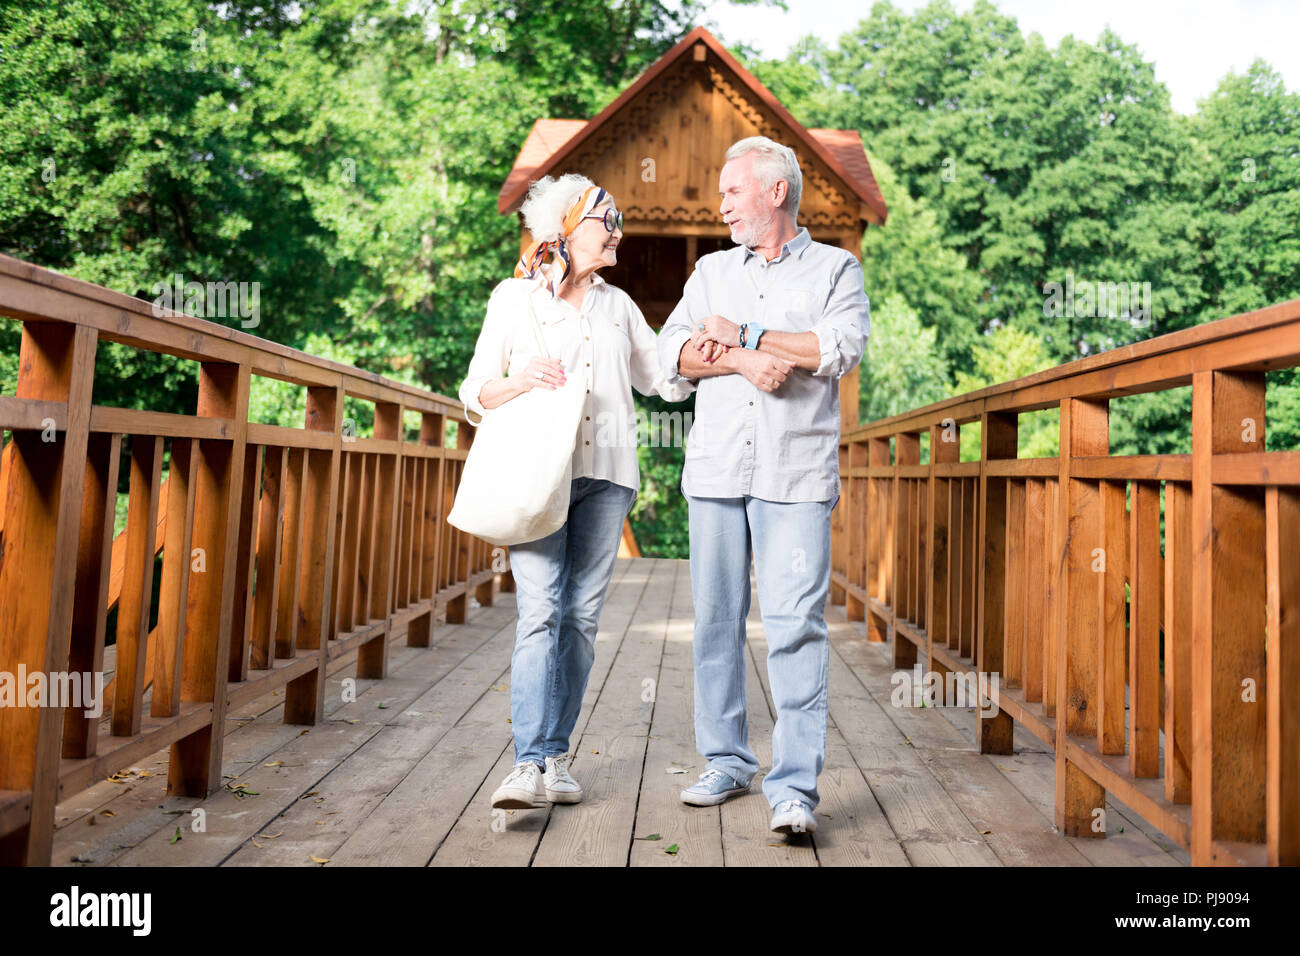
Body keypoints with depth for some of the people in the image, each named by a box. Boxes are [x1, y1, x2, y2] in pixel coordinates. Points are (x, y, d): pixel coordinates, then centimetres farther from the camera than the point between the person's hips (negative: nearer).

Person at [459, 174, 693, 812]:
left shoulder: (619, 305, 21)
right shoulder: (514, 298, 9)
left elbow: (666, 381, 22)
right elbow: (475, 395, 7)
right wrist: (523, 380, -14)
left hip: (605, 475, 4)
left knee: (581, 617, 0)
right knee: (539, 613, -14)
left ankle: (556, 757, 10)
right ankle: (529, 766, -15)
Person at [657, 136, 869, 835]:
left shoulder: (835, 267, 11)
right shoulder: (712, 270, 21)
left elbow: (843, 346, -8)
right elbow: (674, 351, 7)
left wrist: (743, 336, -4)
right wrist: (745, 362, -11)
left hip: (796, 472, -4)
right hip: (716, 468, 4)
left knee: (795, 623, -10)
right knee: (715, 617, 5)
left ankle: (793, 785, -5)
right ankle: (727, 763, 17)